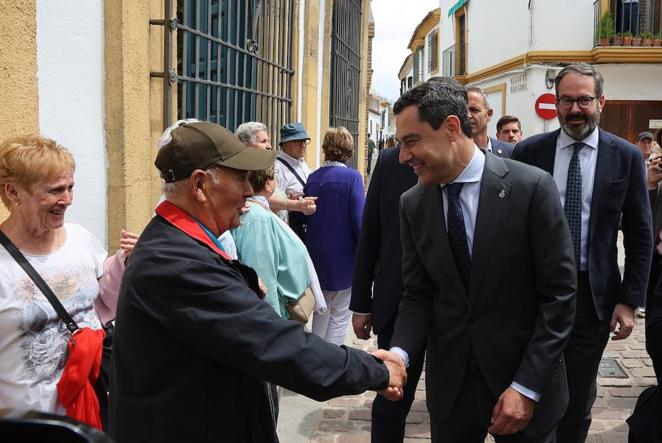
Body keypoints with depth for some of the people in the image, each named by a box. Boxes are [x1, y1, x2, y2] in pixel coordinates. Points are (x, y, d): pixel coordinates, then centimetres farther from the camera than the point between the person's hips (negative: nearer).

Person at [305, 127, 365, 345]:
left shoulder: (313, 178, -1)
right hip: (344, 259, -5)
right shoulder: (352, 177, -15)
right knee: (340, 315, 7)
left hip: (317, 259, 5)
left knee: (322, 311, 22)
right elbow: (359, 221, -17)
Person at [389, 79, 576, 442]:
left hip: (524, 376, -3)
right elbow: (418, 294, 2)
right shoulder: (413, 204, -2)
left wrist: (526, 386, -14)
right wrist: (400, 352, -17)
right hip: (449, 382, 3)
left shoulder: (532, 187, -14)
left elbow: (559, 294, -12)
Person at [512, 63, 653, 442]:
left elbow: (640, 236, 1)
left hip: (593, 293, 0)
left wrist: (630, 301, -4)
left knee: (578, 398, 12)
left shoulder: (626, 157, -1)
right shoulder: (529, 152, -1)